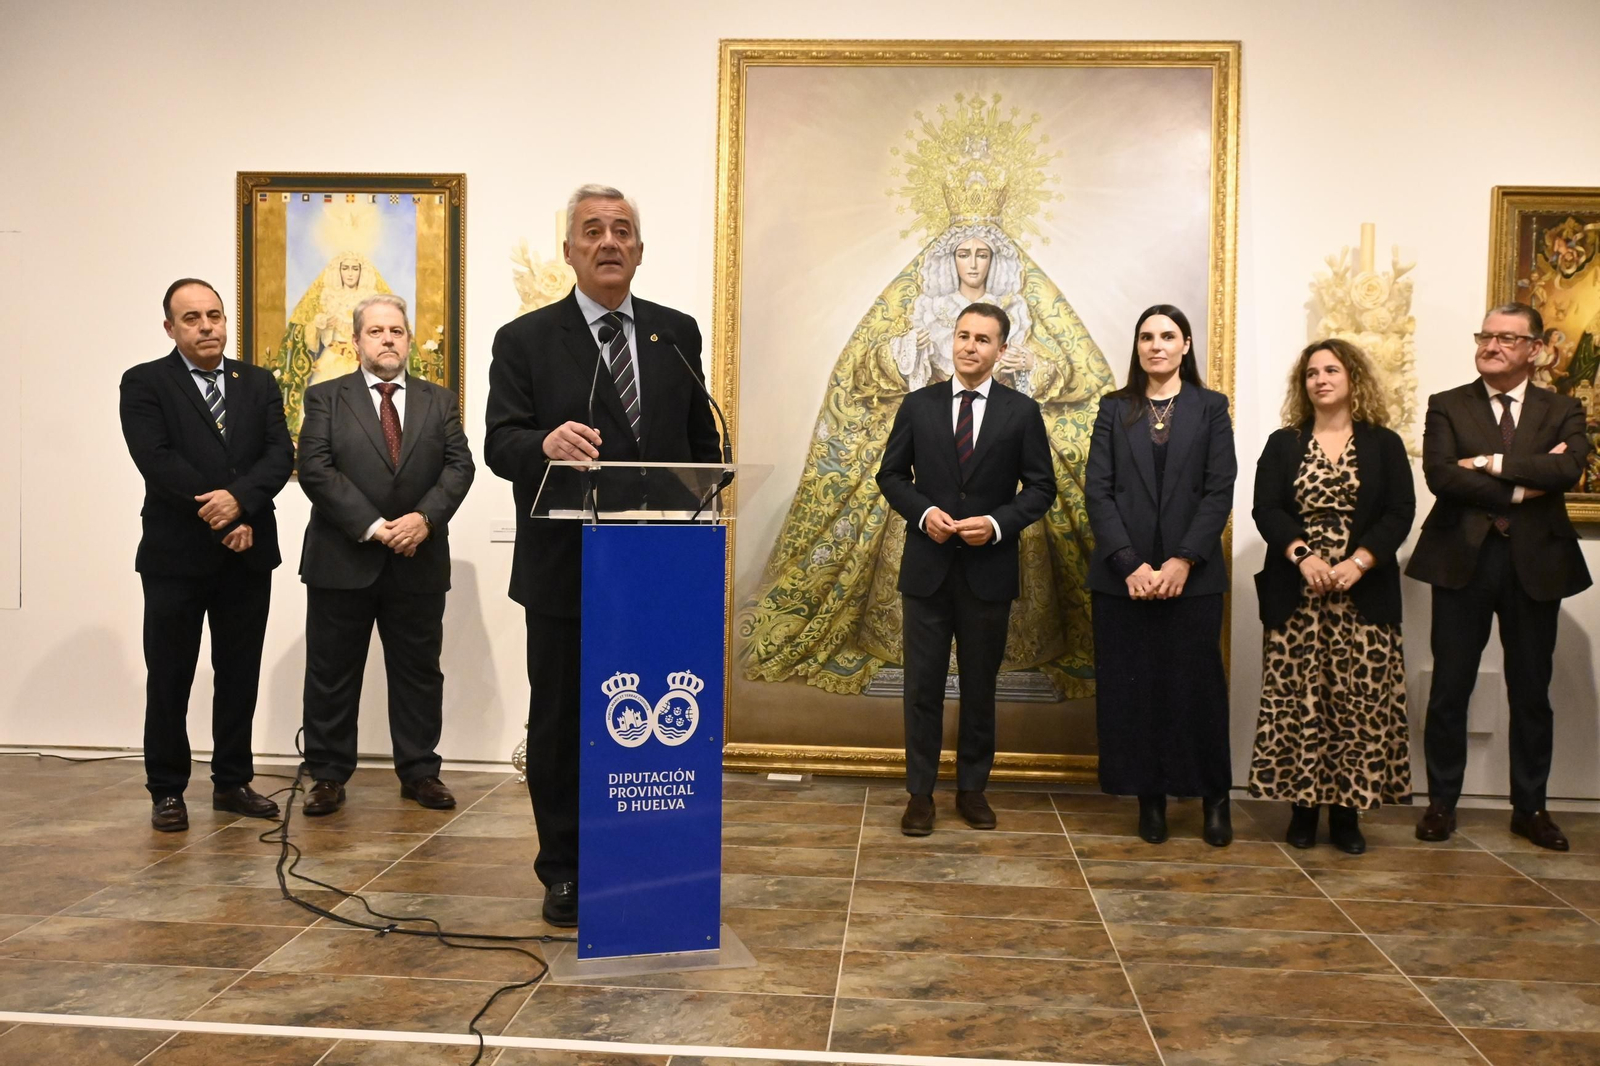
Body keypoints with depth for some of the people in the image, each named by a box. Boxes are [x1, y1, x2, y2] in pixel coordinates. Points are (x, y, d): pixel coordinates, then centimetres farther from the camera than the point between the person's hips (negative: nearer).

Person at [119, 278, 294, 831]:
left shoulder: (259, 383, 10)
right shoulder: (144, 383, -1)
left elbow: (280, 454, -2)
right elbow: (157, 461, -13)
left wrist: (239, 499, -19)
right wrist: (221, 518, -16)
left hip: (247, 555, 3)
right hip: (176, 555, -3)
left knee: (240, 675, 10)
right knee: (169, 679, 4)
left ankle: (233, 782, 21)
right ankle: (167, 791, 16)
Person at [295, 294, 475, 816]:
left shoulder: (439, 400, 11)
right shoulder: (325, 398, 4)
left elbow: (458, 466, 2)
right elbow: (316, 469, -7)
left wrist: (424, 517, -15)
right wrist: (371, 526, -16)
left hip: (419, 561, 2)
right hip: (343, 559, -2)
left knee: (418, 672, 8)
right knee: (332, 674, 5)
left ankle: (420, 771, 19)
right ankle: (328, 776, 16)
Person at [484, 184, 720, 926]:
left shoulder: (677, 332, 9)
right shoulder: (524, 340, -1)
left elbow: (702, 439, 12)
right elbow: (500, 444, -10)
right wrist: (546, 442, -32)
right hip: (566, 571, -2)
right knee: (561, 721, 8)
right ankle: (564, 871, 23)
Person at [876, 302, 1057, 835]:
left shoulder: (1021, 411, 1)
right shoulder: (918, 405, 4)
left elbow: (1041, 487, 1)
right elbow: (891, 475, 7)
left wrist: (998, 523, -14)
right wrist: (923, 512, -11)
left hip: (989, 568, 0)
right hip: (927, 565, 0)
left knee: (980, 686, 10)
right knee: (923, 685, 4)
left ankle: (972, 787, 23)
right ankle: (920, 793, 13)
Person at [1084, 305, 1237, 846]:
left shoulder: (1210, 408, 6)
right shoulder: (1114, 410, 8)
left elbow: (1219, 491, -1)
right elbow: (1098, 491, 0)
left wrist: (1183, 561, -13)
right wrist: (1130, 563, -11)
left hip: (1192, 573, -1)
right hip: (1122, 574, 1)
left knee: (1197, 684, 1)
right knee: (1133, 687, 3)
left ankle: (1214, 798, 15)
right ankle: (1151, 798, 13)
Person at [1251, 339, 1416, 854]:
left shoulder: (1384, 444, 9)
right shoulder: (1283, 444, 10)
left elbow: (1400, 512, -1)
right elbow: (1265, 509, -1)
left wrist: (1358, 562, -16)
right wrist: (1302, 556, -18)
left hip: (1364, 595, 0)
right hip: (1295, 595, 0)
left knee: (1358, 701, -1)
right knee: (1297, 700, 0)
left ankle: (1346, 812, 8)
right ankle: (1302, 807, 10)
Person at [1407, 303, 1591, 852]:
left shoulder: (1563, 411, 7)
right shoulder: (1447, 406, 4)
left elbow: (1569, 468, -14)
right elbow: (1439, 475, -12)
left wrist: (1491, 463, -17)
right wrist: (1519, 490, -14)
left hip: (1536, 563, 1)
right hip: (1463, 559, -1)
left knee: (1531, 692, 10)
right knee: (1449, 688, 4)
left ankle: (1530, 807, 23)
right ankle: (1441, 802, 16)